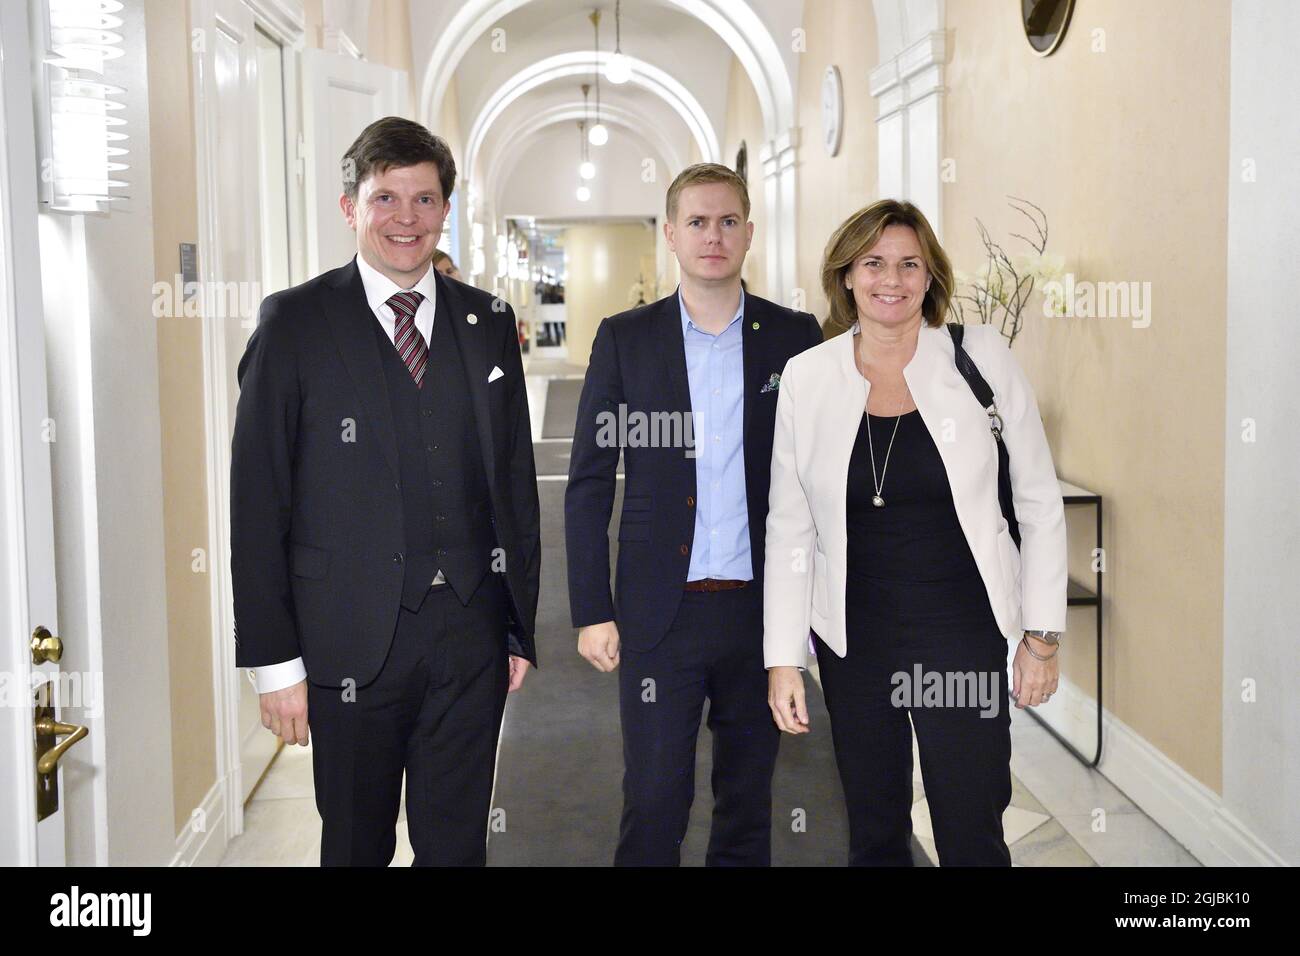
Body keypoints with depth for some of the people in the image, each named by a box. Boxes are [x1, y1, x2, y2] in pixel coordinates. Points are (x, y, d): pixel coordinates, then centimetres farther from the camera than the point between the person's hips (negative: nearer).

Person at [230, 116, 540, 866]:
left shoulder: (488, 325, 8)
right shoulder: (295, 323, -3)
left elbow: (516, 483, 11)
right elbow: (259, 500, -5)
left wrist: (521, 627, 9)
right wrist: (275, 657, -8)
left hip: (471, 635, 3)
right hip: (353, 639, -3)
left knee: (458, 843, 13)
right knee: (357, 844, 11)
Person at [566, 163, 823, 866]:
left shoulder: (795, 337, 3)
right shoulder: (625, 339, 2)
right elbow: (588, 485, 2)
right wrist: (592, 612, -3)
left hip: (763, 606, 1)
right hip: (659, 612, -1)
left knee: (748, 797, 13)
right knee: (653, 800, 1)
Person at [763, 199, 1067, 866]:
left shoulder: (982, 357, -4)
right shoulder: (806, 376, 0)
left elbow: (1039, 503, 0)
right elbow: (789, 528, 3)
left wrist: (1042, 636, -2)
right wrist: (783, 658, 0)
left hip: (963, 634, -2)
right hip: (852, 637, 2)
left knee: (972, 836, 2)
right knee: (873, 834, 14)